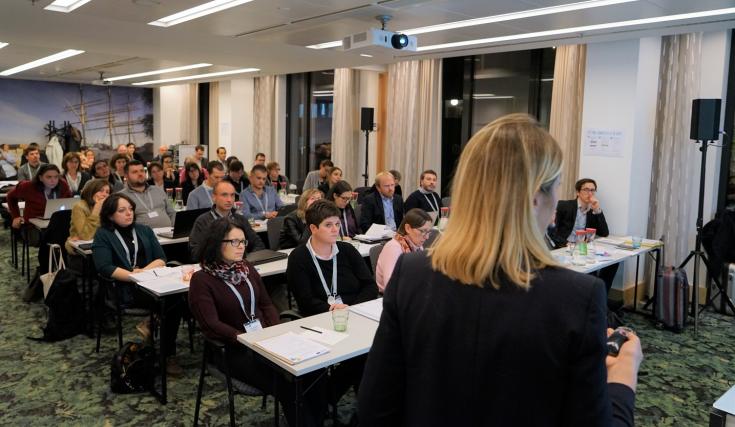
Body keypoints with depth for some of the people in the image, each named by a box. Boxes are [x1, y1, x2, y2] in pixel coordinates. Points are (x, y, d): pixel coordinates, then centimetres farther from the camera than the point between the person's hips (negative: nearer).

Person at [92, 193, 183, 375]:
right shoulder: (103, 235, 6)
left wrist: (143, 271, -8)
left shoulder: (144, 230, 19)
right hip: (124, 288, -4)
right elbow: (105, 268, -8)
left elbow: (161, 259, 10)